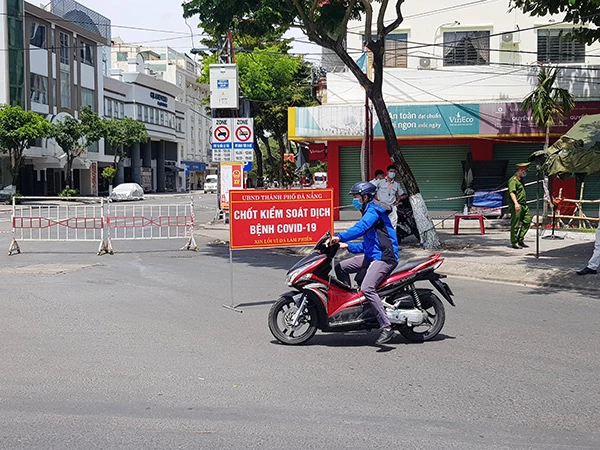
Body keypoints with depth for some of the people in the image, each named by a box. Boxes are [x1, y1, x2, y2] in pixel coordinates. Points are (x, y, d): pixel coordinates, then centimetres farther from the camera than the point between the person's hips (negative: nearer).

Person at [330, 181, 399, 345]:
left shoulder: (374, 210, -8)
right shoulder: (369, 212, 23)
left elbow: (361, 227, -27)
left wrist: (340, 237, -32)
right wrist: (349, 246, 17)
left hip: (384, 257, -11)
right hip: (372, 256, 11)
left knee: (367, 289, -28)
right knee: (340, 268, 12)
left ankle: (386, 327, -29)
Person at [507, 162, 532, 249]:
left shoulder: (520, 180, 20)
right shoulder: (513, 180, -11)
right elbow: (511, 192, -23)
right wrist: (516, 203, -35)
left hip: (523, 205, 9)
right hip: (516, 206, -9)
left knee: (527, 220, 5)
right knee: (515, 224, -4)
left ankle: (520, 240, 12)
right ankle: (514, 243, 2)